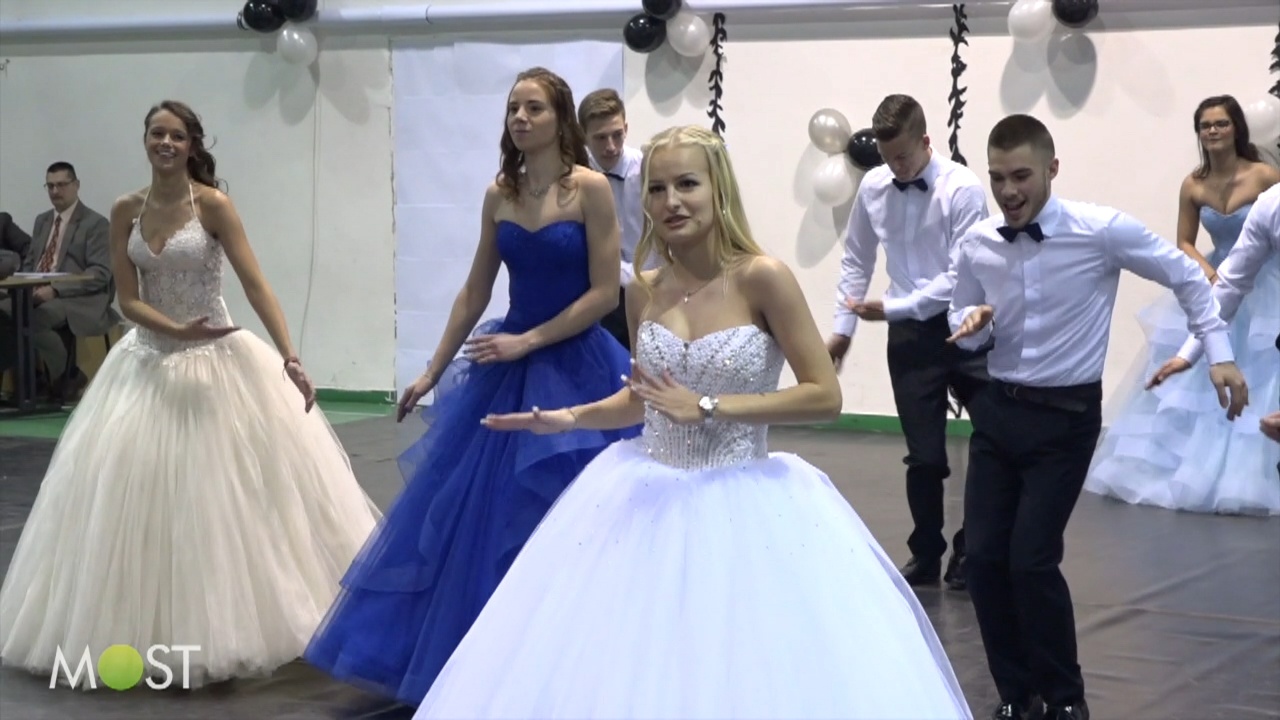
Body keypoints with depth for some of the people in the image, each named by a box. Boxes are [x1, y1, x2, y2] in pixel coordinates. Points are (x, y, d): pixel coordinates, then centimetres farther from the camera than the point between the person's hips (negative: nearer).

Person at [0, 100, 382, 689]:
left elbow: (256, 286, -15)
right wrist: (175, 329, -20)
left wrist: (290, 357, -24)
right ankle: (143, 630, 20)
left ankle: (218, 625, 12)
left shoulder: (213, 205, -10)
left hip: (218, 362, -4)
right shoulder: (126, 211, 1)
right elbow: (128, 300, -2)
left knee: (229, 491, -3)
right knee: (134, 491, 5)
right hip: (149, 363, 4)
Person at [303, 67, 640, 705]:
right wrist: (432, 372, 9)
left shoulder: (591, 188, -10)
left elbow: (605, 292, -13)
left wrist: (527, 342, -14)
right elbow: (474, 292, 10)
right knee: (476, 516, 8)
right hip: (506, 369, 5)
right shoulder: (499, 195, 5)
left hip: (573, 369, -5)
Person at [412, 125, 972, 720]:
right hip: (652, 497, 5)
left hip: (742, 503, -4)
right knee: (631, 672, 8)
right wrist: (569, 418, 2)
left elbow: (825, 397, -15)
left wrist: (708, 407, -18)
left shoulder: (762, 278, -12)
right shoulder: (644, 292, 3)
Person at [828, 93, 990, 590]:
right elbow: (856, 261, 12)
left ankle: (968, 553, 17)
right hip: (911, 335, 3)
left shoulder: (963, 189, -14)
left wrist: (894, 308, -16)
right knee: (924, 455, 8)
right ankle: (926, 556, 24)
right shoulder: (873, 187, 0)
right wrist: (842, 327, 11)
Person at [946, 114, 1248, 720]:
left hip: (1066, 417, -4)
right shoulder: (976, 245, -3)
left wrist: (1219, 352, -3)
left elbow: (1185, 276, -1)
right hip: (997, 409, 5)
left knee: (1032, 560, -10)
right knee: (984, 557, 2)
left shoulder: (1103, 231, -15)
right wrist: (973, 323, -12)